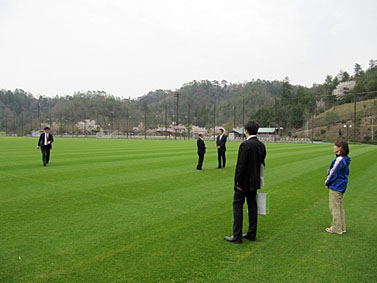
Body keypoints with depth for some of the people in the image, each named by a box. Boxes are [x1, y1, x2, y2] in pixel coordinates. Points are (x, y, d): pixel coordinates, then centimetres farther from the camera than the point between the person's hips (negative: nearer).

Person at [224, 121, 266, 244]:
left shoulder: (245, 145, -19)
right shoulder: (261, 145, 6)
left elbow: (241, 165, -21)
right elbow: (262, 163, 11)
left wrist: (238, 182, -14)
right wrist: (257, 179, 17)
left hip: (244, 182, -8)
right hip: (255, 181, 8)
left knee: (238, 206, 0)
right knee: (252, 205, 13)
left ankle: (237, 236, 3)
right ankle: (252, 234, 22)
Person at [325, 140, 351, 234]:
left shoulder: (339, 160, -22)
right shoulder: (345, 160, 7)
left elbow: (333, 173, -19)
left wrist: (327, 182, -3)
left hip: (336, 187, -10)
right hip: (341, 186, 10)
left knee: (334, 207, 1)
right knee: (340, 207, 17)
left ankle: (336, 229, 11)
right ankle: (342, 227, 27)